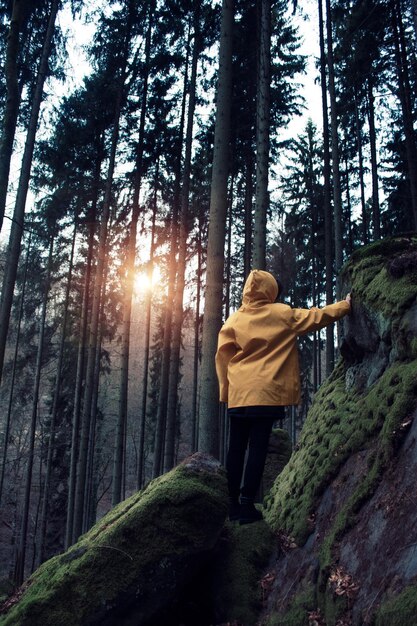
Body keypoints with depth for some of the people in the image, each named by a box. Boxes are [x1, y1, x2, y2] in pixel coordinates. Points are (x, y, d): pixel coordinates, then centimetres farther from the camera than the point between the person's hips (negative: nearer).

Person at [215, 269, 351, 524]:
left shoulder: (234, 319, 7)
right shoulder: (282, 314, 3)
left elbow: (223, 355, 3)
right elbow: (317, 317, 12)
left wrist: (225, 389, 11)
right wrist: (345, 305, 27)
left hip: (238, 395, 3)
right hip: (266, 393, -3)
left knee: (236, 448, 9)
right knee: (258, 448, -1)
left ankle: (232, 504, 12)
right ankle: (247, 505, -3)